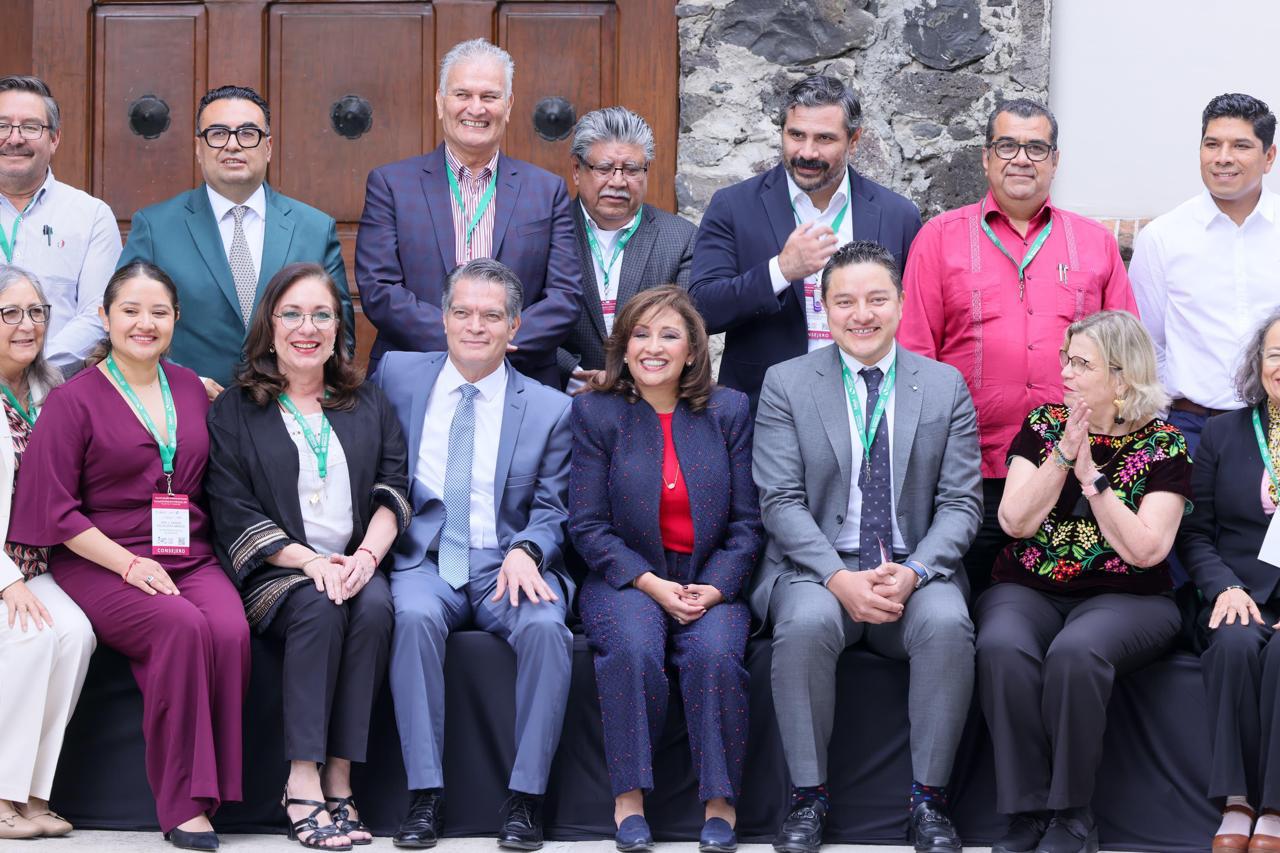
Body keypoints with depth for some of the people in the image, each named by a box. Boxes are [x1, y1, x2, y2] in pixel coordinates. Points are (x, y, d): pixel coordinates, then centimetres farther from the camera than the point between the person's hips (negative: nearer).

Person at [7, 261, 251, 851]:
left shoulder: (192, 390, 16)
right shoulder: (73, 400, 1)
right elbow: (55, 509, -5)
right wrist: (130, 564, -14)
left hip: (190, 559, 4)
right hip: (102, 565, -4)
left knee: (231, 631, -28)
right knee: (181, 627, -32)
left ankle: (210, 791, -20)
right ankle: (181, 803, -25)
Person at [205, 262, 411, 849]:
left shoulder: (368, 406, 18)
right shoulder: (234, 411, 8)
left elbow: (393, 490, 8)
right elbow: (234, 514, -2)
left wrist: (367, 554, -12)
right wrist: (309, 561, -15)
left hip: (355, 566, 2)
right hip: (273, 573, -2)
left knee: (375, 607, -31)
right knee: (317, 607, -33)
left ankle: (339, 780, -30)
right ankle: (303, 781, -33)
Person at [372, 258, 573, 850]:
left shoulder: (549, 409, 7)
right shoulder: (398, 375, 10)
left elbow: (552, 510, 6)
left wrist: (526, 552, -15)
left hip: (505, 567, 0)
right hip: (424, 561, 0)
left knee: (544, 626, -32)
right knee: (414, 617, -34)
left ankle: (525, 799, -23)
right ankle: (425, 795, -29)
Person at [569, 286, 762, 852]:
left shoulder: (730, 411, 6)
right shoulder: (596, 413, 3)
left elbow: (747, 522, 5)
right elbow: (588, 525, -1)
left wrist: (714, 588, -12)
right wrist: (652, 585, -14)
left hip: (712, 579, 1)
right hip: (625, 579, -1)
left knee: (713, 652, -31)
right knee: (634, 648, -33)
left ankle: (720, 803, -19)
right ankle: (628, 800, -23)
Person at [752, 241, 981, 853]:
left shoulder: (945, 386, 8)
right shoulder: (785, 384, 4)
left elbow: (960, 504, 4)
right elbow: (781, 502, -3)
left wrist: (913, 572, -15)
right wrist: (840, 579, -18)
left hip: (915, 570, 1)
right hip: (817, 568, -1)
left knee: (947, 623, -32)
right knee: (807, 623, -34)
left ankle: (929, 800, -17)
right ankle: (807, 798, -18)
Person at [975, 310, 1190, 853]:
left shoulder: (1163, 445, 1)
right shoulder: (1043, 425, 9)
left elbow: (1145, 549, -10)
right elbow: (1015, 521, -2)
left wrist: (1091, 476, -12)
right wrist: (1063, 456, -10)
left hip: (1122, 598, -2)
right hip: (1028, 590, 2)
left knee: (1076, 653, -36)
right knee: (1002, 649, -32)